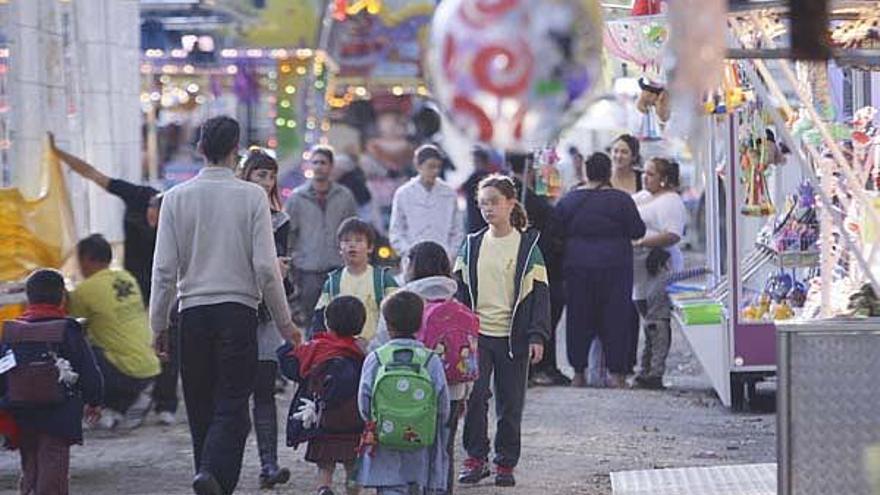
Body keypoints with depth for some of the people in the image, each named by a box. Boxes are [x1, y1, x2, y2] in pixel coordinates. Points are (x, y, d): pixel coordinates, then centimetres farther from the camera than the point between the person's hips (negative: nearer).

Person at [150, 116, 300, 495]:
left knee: (200, 406, 12)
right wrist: (284, 322, 3)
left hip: (192, 311, 2)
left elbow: (164, 269, 1)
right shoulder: (252, 196, -4)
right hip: (238, 309, -2)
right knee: (232, 404, -4)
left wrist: (159, 324, 9)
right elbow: (265, 266, -5)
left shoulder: (177, 197, 2)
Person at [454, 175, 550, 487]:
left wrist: (537, 336, -7)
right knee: (474, 396, -11)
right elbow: (460, 290, 12)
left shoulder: (528, 245, 1)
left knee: (510, 404, 5)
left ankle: (506, 464, 16)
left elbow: (539, 293, 0)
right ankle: (475, 458, 2)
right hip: (476, 335, 1)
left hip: (513, 337, -1)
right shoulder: (472, 245, 8)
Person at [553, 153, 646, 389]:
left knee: (579, 318, 9)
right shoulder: (621, 199, -6)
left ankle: (578, 373, 10)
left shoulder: (568, 200, 2)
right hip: (614, 268, -2)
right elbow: (637, 231, -4)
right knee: (615, 317, 4)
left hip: (577, 267, 2)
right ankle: (616, 373, 4)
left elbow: (558, 233, 6)